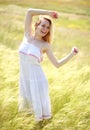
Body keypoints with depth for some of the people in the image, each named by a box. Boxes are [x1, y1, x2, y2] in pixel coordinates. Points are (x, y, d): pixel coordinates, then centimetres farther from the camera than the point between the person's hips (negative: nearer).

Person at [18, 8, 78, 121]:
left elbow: (57, 64, -7)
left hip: (37, 79, -3)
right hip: (25, 77, 3)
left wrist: (72, 54, -15)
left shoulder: (45, 45, -8)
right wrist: (48, 13, -9)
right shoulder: (28, 35, -2)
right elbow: (30, 12, -7)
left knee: (40, 111, 9)